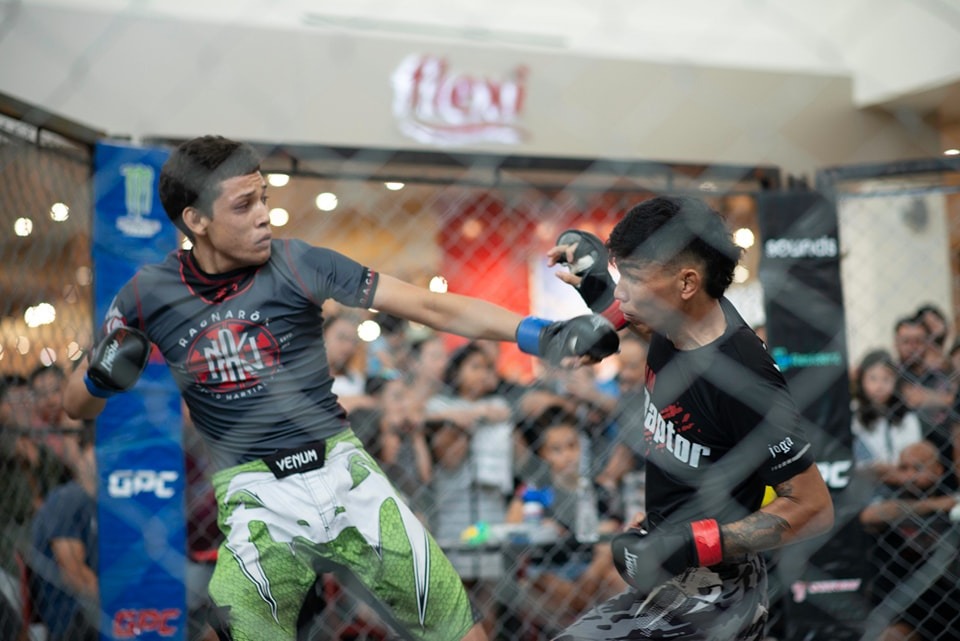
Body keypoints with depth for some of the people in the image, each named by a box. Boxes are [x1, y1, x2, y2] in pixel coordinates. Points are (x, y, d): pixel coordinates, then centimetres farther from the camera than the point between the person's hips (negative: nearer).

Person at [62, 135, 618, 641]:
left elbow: (430, 307, -12)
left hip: (340, 471, 0)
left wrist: (541, 335, -21)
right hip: (254, 500, 0)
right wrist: (101, 376, -14)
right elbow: (78, 406, 9)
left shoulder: (298, 264, -7)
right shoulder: (148, 296, -1)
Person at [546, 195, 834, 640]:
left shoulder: (742, 378, -28)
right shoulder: (674, 324, -5)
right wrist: (599, 288, 1)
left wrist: (689, 545, -27)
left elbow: (814, 508, -22)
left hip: (706, 585, -9)